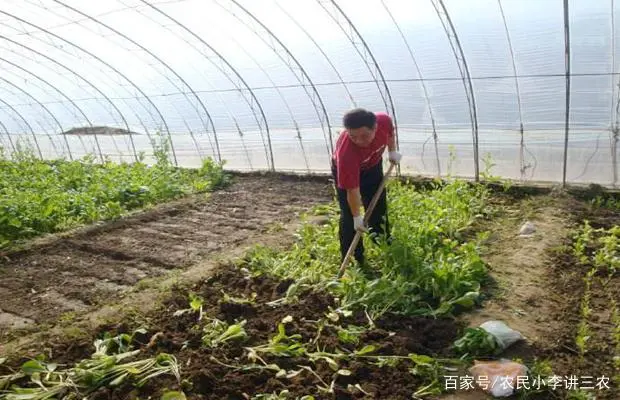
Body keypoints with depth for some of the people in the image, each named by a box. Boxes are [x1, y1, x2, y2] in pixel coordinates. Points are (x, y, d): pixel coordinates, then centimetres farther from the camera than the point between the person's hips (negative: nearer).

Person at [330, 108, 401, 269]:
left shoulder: (384, 120, -35)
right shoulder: (345, 153, -46)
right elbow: (352, 190, -36)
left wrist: (392, 151, -6)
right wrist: (357, 217, -30)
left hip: (372, 166, 5)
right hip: (345, 171, -5)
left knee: (379, 209, 16)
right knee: (349, 216, -6)